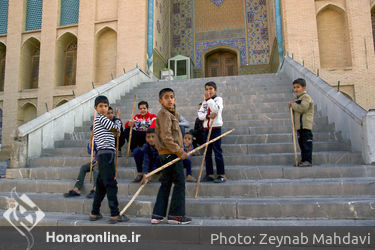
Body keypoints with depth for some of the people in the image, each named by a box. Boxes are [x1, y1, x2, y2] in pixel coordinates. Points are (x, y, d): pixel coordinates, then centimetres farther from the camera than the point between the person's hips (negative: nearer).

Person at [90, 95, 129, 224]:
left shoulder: (99, 120, 24)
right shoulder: (101, 118, -6)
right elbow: (117, 129, -4)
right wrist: (117, 117, 11)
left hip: (102, 155, 10)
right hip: (106, 154, -10)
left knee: (101, 185, 14)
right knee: (111, 185, -9)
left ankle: (94, 213, 20)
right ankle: (115, 215, -8)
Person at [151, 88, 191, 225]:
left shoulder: (171, 114, 20)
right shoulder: (164, 114, -11)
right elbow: (166, 137, -20)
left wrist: (180, 150, 16)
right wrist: (179, 152, -18)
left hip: (166, 154, 10)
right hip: (171, 153, -10)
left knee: (166, 184, 12)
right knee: (179, 182, -3)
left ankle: (157, 215, 16)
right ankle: (176, 215, 5)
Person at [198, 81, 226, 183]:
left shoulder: (218, 99, 1)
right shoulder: (204, 102, 18)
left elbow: (216, 109, -19)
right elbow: (200, 114, 5)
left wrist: (209, 98, -14)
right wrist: (208, 115, -14)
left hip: (216, 128, -6)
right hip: (206, 129, 6)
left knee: (217, 151, -7)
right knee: (207, 152, 7)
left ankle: (222, 175, -1)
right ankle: (209, 174, 14)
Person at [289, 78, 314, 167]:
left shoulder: (306, 97, -8)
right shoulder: (298, 98, 22)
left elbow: (302, 108, -22)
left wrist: (293, 105, -10)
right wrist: (292, 106, 12)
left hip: (305, 125, -10)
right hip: (299, 125, 10)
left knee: (307, 142, -7)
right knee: (301, 143, 13)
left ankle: (308, 160, -4)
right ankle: (303, 160, 20)